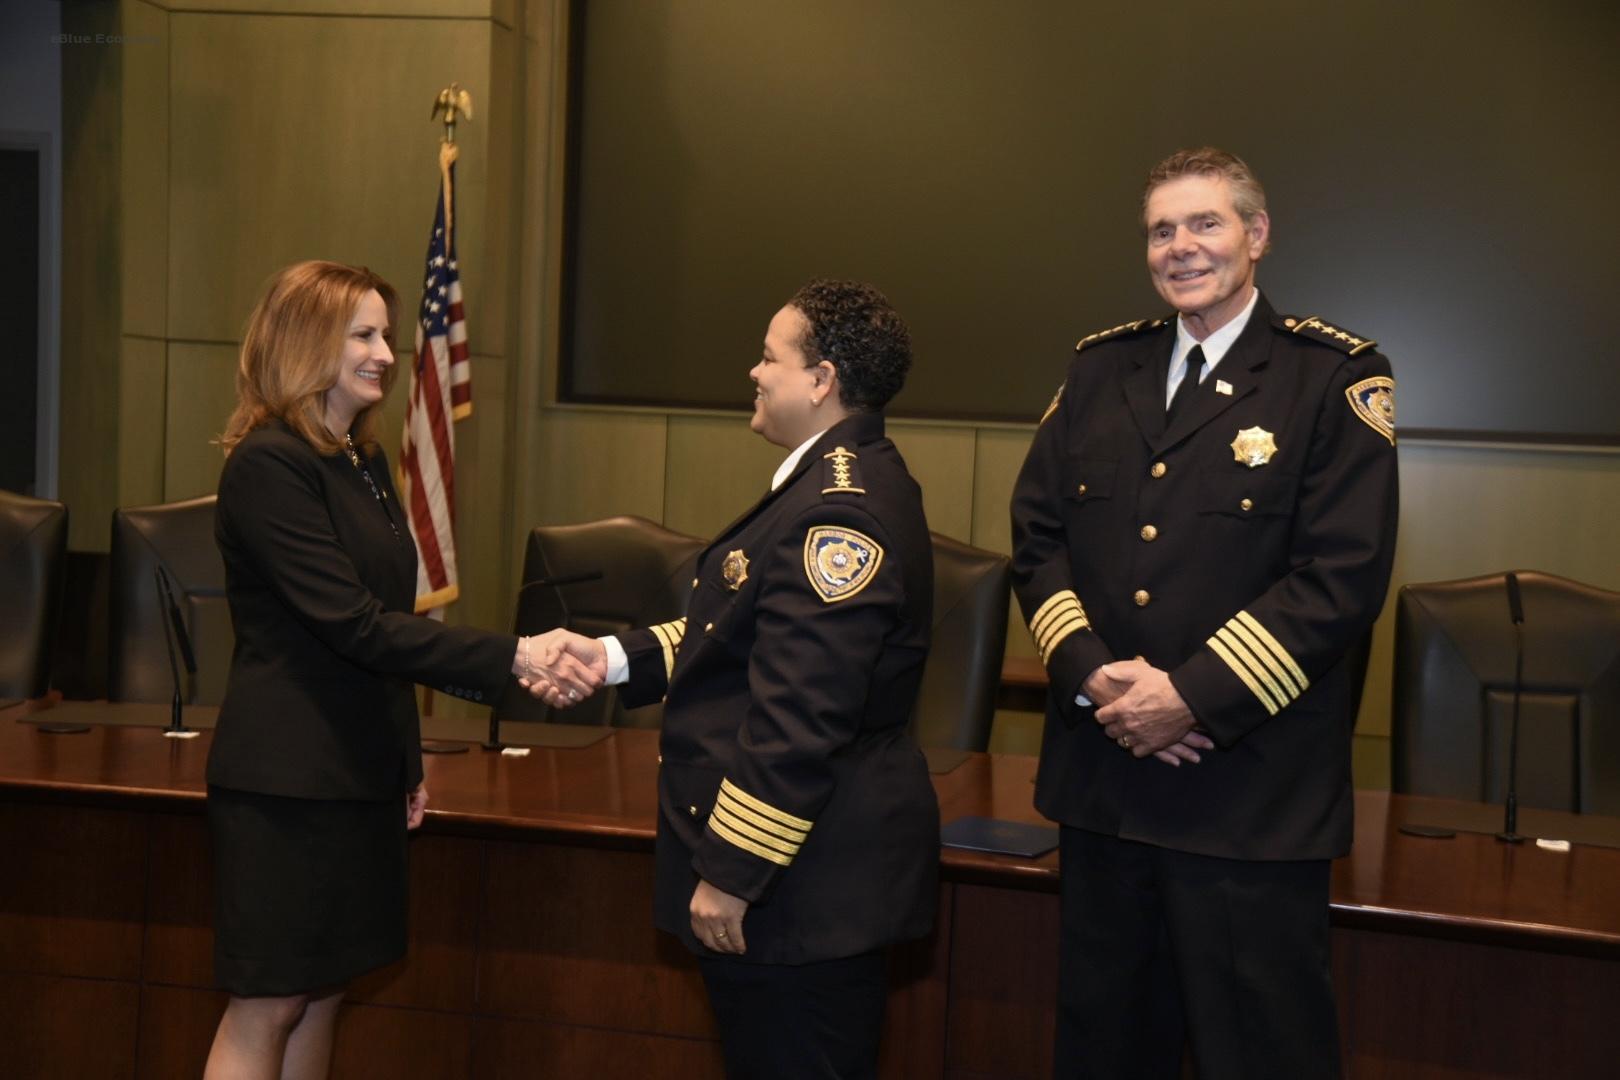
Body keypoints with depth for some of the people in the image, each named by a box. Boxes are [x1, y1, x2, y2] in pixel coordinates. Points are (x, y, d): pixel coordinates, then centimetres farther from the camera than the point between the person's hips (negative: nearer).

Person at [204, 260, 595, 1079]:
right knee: (266, 1006, 0)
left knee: (322, 993, 13)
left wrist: (407, 759, 19)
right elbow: (353, 622, -23)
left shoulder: (364, 459, 11)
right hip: (287, 780, -8)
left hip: (359, 772, 8)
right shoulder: (268, 464, -16)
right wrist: (511, 656, -26)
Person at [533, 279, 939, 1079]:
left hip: (804, 881, -11)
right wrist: (618, 657, 5)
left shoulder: (840, 510, -23)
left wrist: (732, 873, -21)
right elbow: (748, 644, 15)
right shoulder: (834, 483, 13)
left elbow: (800, 721, -26)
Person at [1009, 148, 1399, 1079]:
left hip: (1254, 792, -4)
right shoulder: (1100, 369, 10)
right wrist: (1091, 672, -9)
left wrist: (1193, 695, -17)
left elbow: (1342, 578, -13)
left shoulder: (1336, 377, -5)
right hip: (1102, 772, 5)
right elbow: (1038, 536, 7)